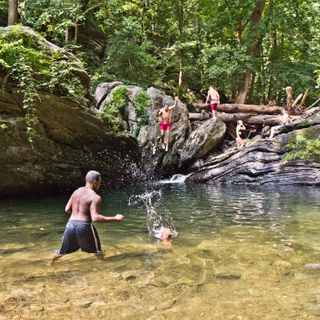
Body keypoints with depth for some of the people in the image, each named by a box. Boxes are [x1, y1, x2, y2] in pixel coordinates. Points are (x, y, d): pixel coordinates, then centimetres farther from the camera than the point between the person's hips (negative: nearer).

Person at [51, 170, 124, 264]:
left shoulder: (76, 191, 9)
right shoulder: (95, 197, -11)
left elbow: (67, 209, 11)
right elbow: (95, 218, -21)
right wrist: (114, 219, -16)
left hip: (70, 224, 6)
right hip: (84, 226, -6)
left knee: (62, 251, 24)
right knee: (98, 252, 14)